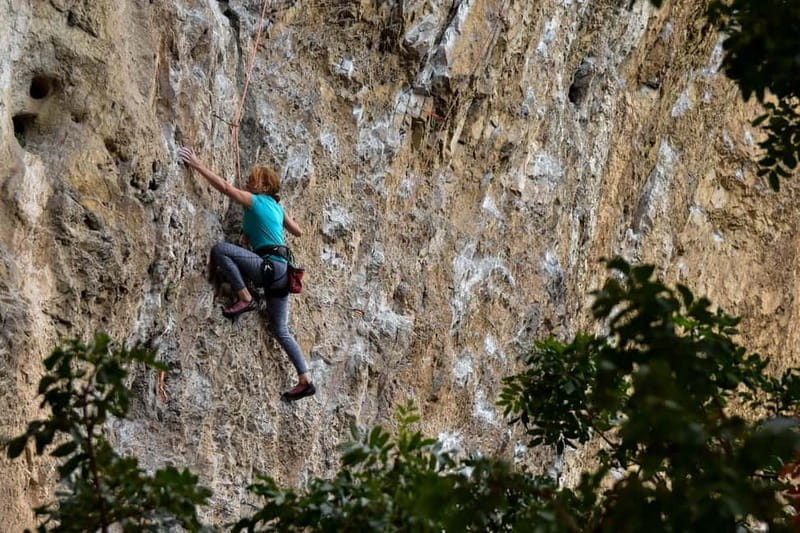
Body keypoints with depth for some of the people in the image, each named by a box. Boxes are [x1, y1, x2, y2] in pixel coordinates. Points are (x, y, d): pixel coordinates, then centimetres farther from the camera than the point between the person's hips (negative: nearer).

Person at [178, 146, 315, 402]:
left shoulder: (254, 200, -1)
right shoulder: (277, 207, 21)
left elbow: (224, 186, -10)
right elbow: (298, 231, 32)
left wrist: (197, 165, -7)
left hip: (269, 266, -9)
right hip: (280, 270, 9)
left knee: (220, 249, -16)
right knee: (281, 330, 11)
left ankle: (245, 298, -12)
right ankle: (305, 381, 8)